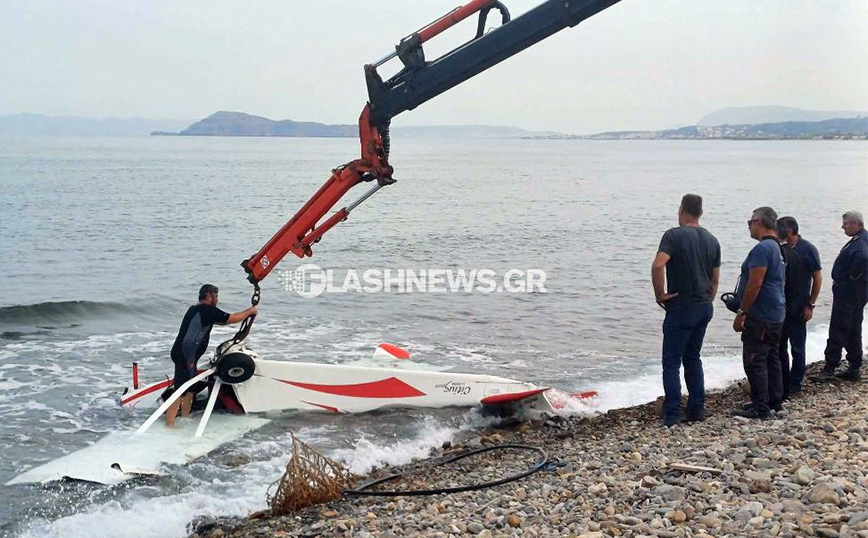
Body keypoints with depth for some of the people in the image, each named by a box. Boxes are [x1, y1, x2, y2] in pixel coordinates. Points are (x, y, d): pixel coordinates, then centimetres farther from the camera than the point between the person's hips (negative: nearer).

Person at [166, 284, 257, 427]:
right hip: (186, 355, -10)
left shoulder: (195, 309, 19)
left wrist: (245, 314, 26)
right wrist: (249, 311, 8)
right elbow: (232, 319, -8)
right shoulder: (208, 310, -12)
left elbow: (221, 322, 27)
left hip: (183, 353, 10)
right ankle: (169, 425, -14)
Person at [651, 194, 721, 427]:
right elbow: (715, 278, 13)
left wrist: (660, 294, -15)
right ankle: (697, 409, 18)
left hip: (681, 309, -6)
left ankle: (672, 414, -4)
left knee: (672, 362, -1)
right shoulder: (712, 240, 9)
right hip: (704, 308, 7)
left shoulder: (674, 235, -12)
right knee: (693, 359, 17)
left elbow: (658, 265, -26)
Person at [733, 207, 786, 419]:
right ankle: (774, 402, 24)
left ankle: (760, 408, -4)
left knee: (754, 361, -6)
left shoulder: (762, 248, -17)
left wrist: (741, 313, -18)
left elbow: (755, 284, -22)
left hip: (760, 317, -10)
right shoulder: (778, 248, 16)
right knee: (771, 358, 16)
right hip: (776, 315, 10)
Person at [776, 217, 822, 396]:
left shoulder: (808, 249, -10)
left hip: (798, 307, -6)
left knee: (797, 347, 3)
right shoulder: (782, 248, 7)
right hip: (780, 304, 6)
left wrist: (810, 305, -12)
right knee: (779, 344, 10)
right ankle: (782, 381, 22)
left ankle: (795, 384, 12)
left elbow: (818, 278, -9)